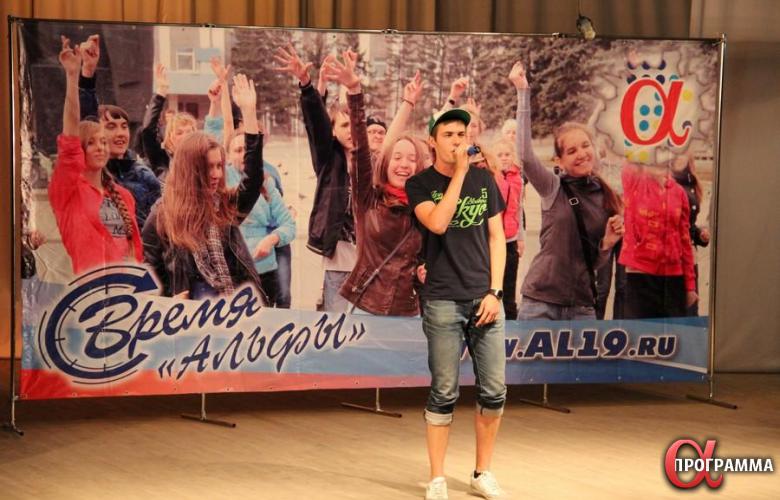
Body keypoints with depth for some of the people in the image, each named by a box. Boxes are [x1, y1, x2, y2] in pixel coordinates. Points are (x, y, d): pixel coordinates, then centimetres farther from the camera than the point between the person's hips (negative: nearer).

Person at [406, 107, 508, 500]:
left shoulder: (484, 180, 9)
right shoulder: (420, 184, 0)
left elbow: (497, 238, 9)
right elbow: (437, 223, -18)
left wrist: (495, 292, 0)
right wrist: (458, 173, -15)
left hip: (485, 299, 3)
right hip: (443, 302, -3)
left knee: (494, 391, 3)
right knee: (444, 393, -1)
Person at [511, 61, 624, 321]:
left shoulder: (607, 199, 8)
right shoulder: (554, 189, -1)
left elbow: (594, 261, 15)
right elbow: (525, 156, -21)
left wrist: (608, 243, -7)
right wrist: (523, 92, -20)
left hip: (582, 306, 4)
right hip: (541, 302, -4)